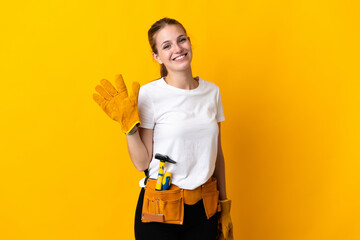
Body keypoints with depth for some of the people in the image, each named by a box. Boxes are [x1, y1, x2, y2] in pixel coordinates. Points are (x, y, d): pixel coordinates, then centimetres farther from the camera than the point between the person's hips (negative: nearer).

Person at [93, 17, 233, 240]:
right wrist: (129, 125, -22)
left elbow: (217, 153, 10)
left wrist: (224, 205, 13)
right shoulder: (148, 94, -10)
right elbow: (142, 162, -10)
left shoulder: (212, 91, 3)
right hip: (160, 211, -4)